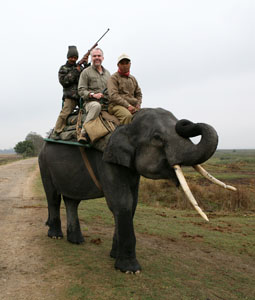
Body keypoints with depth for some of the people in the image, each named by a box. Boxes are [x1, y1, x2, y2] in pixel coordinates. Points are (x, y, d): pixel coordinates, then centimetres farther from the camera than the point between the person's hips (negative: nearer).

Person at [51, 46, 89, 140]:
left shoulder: (80, 67, 23)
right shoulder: (63, 68, 14)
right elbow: (63, 81, -2)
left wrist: (86, 64, 0)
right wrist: (75, 72, -5)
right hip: (70, 96, -4)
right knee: (65, 113, -17)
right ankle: (55, 132, -12)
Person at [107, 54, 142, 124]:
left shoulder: (133, 79, 23)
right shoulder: (114, 78, 3)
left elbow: (138, 94, 30)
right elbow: (113, 95, -10)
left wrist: (138, 105, 8)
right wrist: (127, 105, -17)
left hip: (132, 106, 6)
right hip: (116, 105, -6)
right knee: (127, 115, -37)